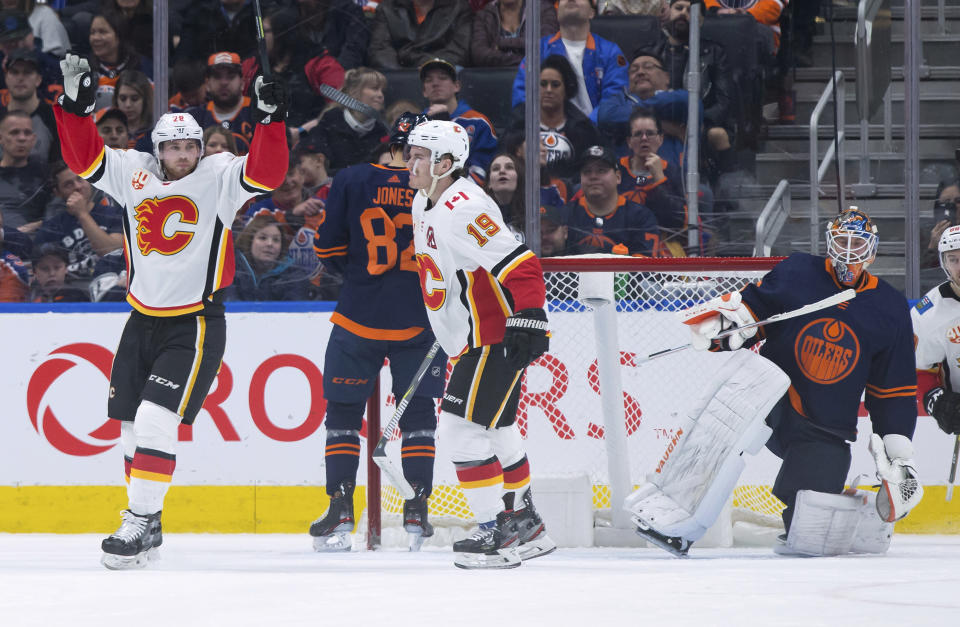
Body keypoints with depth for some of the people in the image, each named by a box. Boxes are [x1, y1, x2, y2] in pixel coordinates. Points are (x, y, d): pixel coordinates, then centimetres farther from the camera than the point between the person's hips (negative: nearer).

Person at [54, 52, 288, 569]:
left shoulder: (218, 177, -6)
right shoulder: (133, 173, 3)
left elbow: (266, 172, -19)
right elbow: (85, 158, 1)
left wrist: (270, 119, -30)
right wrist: (76, 105, -10)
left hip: (195, 325, -5)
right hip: (143, 320, 5)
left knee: (155, 422, -16)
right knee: (131, 425, 10)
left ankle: (139, 525, -13)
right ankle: (146, 522, 23)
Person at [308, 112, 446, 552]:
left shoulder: (351, 181, -4)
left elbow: (327, 248, -2)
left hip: (358, 319, 0)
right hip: (420, 321, 1)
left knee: (343, 414, 8)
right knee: (418, 415, 11)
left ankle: (340, 515, 2)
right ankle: (417, 514, 7)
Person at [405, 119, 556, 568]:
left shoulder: (464, 209, -23)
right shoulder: (423, 205, 9)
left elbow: (520, 265, -29)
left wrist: (528, 322, -32)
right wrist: (444, 321, 30)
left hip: (498, 337, -11)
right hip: (470, 337, 11)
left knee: (462, 426, -13)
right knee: (494, 430, 18)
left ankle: (497, 532, -10)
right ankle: (525, 525, 29)